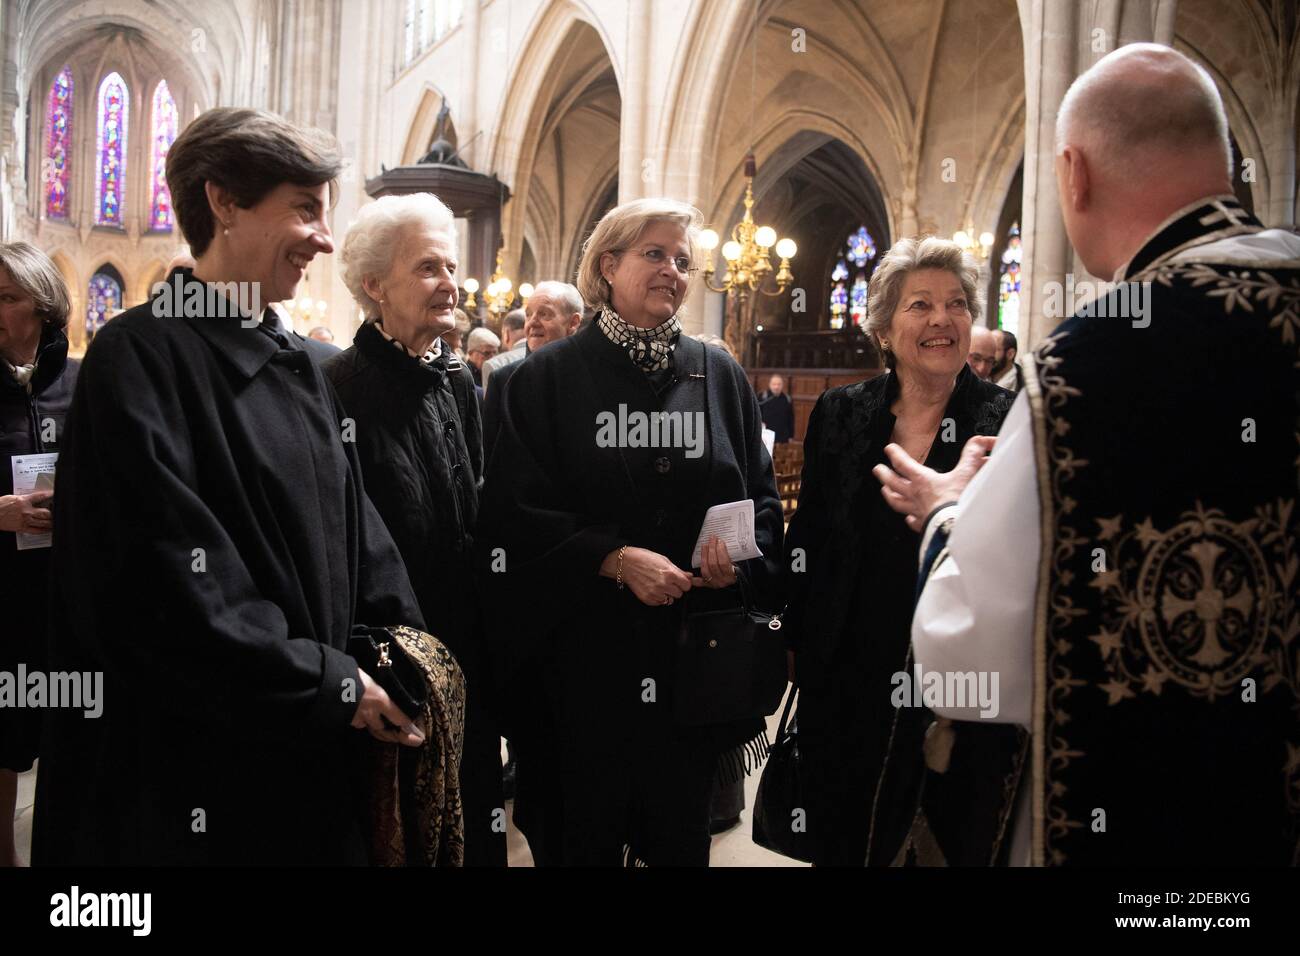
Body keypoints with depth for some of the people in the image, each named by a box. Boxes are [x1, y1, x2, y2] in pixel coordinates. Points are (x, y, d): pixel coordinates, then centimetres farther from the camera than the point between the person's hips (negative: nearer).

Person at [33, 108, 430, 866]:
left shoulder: (302, 371, 9)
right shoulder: (140, 357, -14)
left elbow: (358, 535, 7)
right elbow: (172, 589, -21)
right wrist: (334, 684, -15)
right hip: (197, 767, -7)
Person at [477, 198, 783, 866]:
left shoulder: (720, 377, 8)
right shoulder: (549, 377, -2)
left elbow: (763, 498, 11)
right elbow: (513, 510, -7)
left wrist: (741, 555, -11)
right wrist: (615, 559, -18)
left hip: (694, 654, 3)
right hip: (584, 655, -2)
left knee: (680, 835, 14)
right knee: (582, 838, 10)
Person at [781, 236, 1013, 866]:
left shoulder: (1007, 421, -6)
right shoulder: (840, 413, 3)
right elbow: (806, 536, 9)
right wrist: (798, 637, 8)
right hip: (846, 680, 3)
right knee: (837, 839, 16)